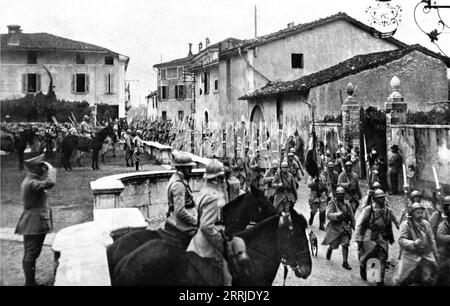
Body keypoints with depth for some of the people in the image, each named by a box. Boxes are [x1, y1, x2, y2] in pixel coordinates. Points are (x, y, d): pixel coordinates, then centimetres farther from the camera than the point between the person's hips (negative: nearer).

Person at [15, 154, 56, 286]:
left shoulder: (31, 181, 11)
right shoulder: (30, 183, -22)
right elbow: (50, 182, -36)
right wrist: (50, 168, -21)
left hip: (37, 224, 11)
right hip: (33, 225, -11)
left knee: (33, 254, 17)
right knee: (30, 255, -2)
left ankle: (31, 281, 27)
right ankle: (29, 282, 5)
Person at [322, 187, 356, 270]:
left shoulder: (347, 204, 5)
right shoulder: (332, 203, -9)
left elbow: (352, 216, 14)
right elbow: (328, 215, -20)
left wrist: (354, 226, 14)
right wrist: (338, 215, -33)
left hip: (345, 227, 3)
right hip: (335, 226, -3)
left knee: (345, 244, -5)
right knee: (333, 244, 5)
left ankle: (345, 262, 4)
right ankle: (329, 250, 41)